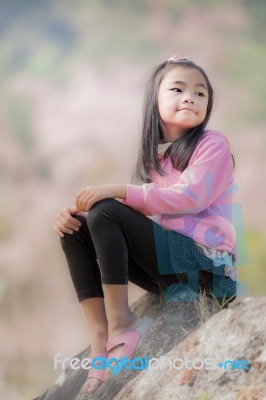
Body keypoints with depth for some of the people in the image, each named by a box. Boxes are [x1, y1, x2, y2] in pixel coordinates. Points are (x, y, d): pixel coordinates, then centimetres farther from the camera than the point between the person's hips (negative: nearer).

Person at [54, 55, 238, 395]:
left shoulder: (212, 144, -3)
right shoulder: (154, 155, 18)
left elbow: (191, 197, -19)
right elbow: (137, 211, 11)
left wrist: (118, 191, -24)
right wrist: (77, 211, -8)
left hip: (205, 261, -7)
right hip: (166, 259, 8)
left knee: (105, 212, -21)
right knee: (75, 229, -2)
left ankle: (120, 320, -15)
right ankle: (100, 335, -13)